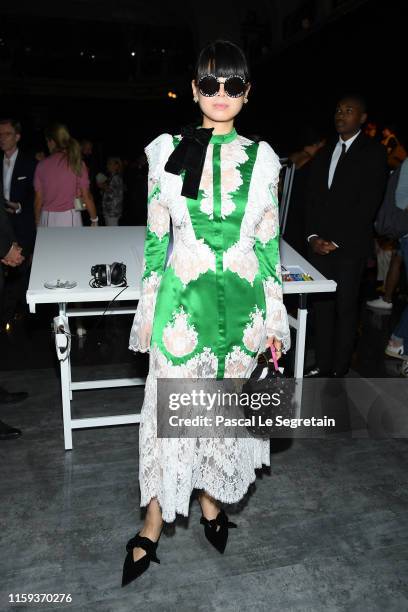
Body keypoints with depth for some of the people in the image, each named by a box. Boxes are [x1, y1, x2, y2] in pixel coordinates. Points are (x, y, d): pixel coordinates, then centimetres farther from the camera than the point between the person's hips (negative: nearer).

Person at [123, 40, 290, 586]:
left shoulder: (262, 158, 4)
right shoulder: (165, 150, 1)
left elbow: (269, 242, 6)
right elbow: (156, 238, 3)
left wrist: (276, 319, 5)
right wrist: (148, 314, 3)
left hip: (243, 301, 2)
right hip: (183, 297, -1)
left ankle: (212, 497, 39)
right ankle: (154, 522, 26)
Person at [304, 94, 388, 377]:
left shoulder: (374, 152, -1)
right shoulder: (324, 153, 18)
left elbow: (369, 203, -9)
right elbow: (314, 199, 13)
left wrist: (337, 241, -13)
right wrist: (313, 236, -1)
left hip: (350, 247, -5)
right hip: (320, 244, 5)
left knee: (346, 308, 0)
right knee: (322, 304, 6)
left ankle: (339, 369, 10)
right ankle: (322, 364, 16)